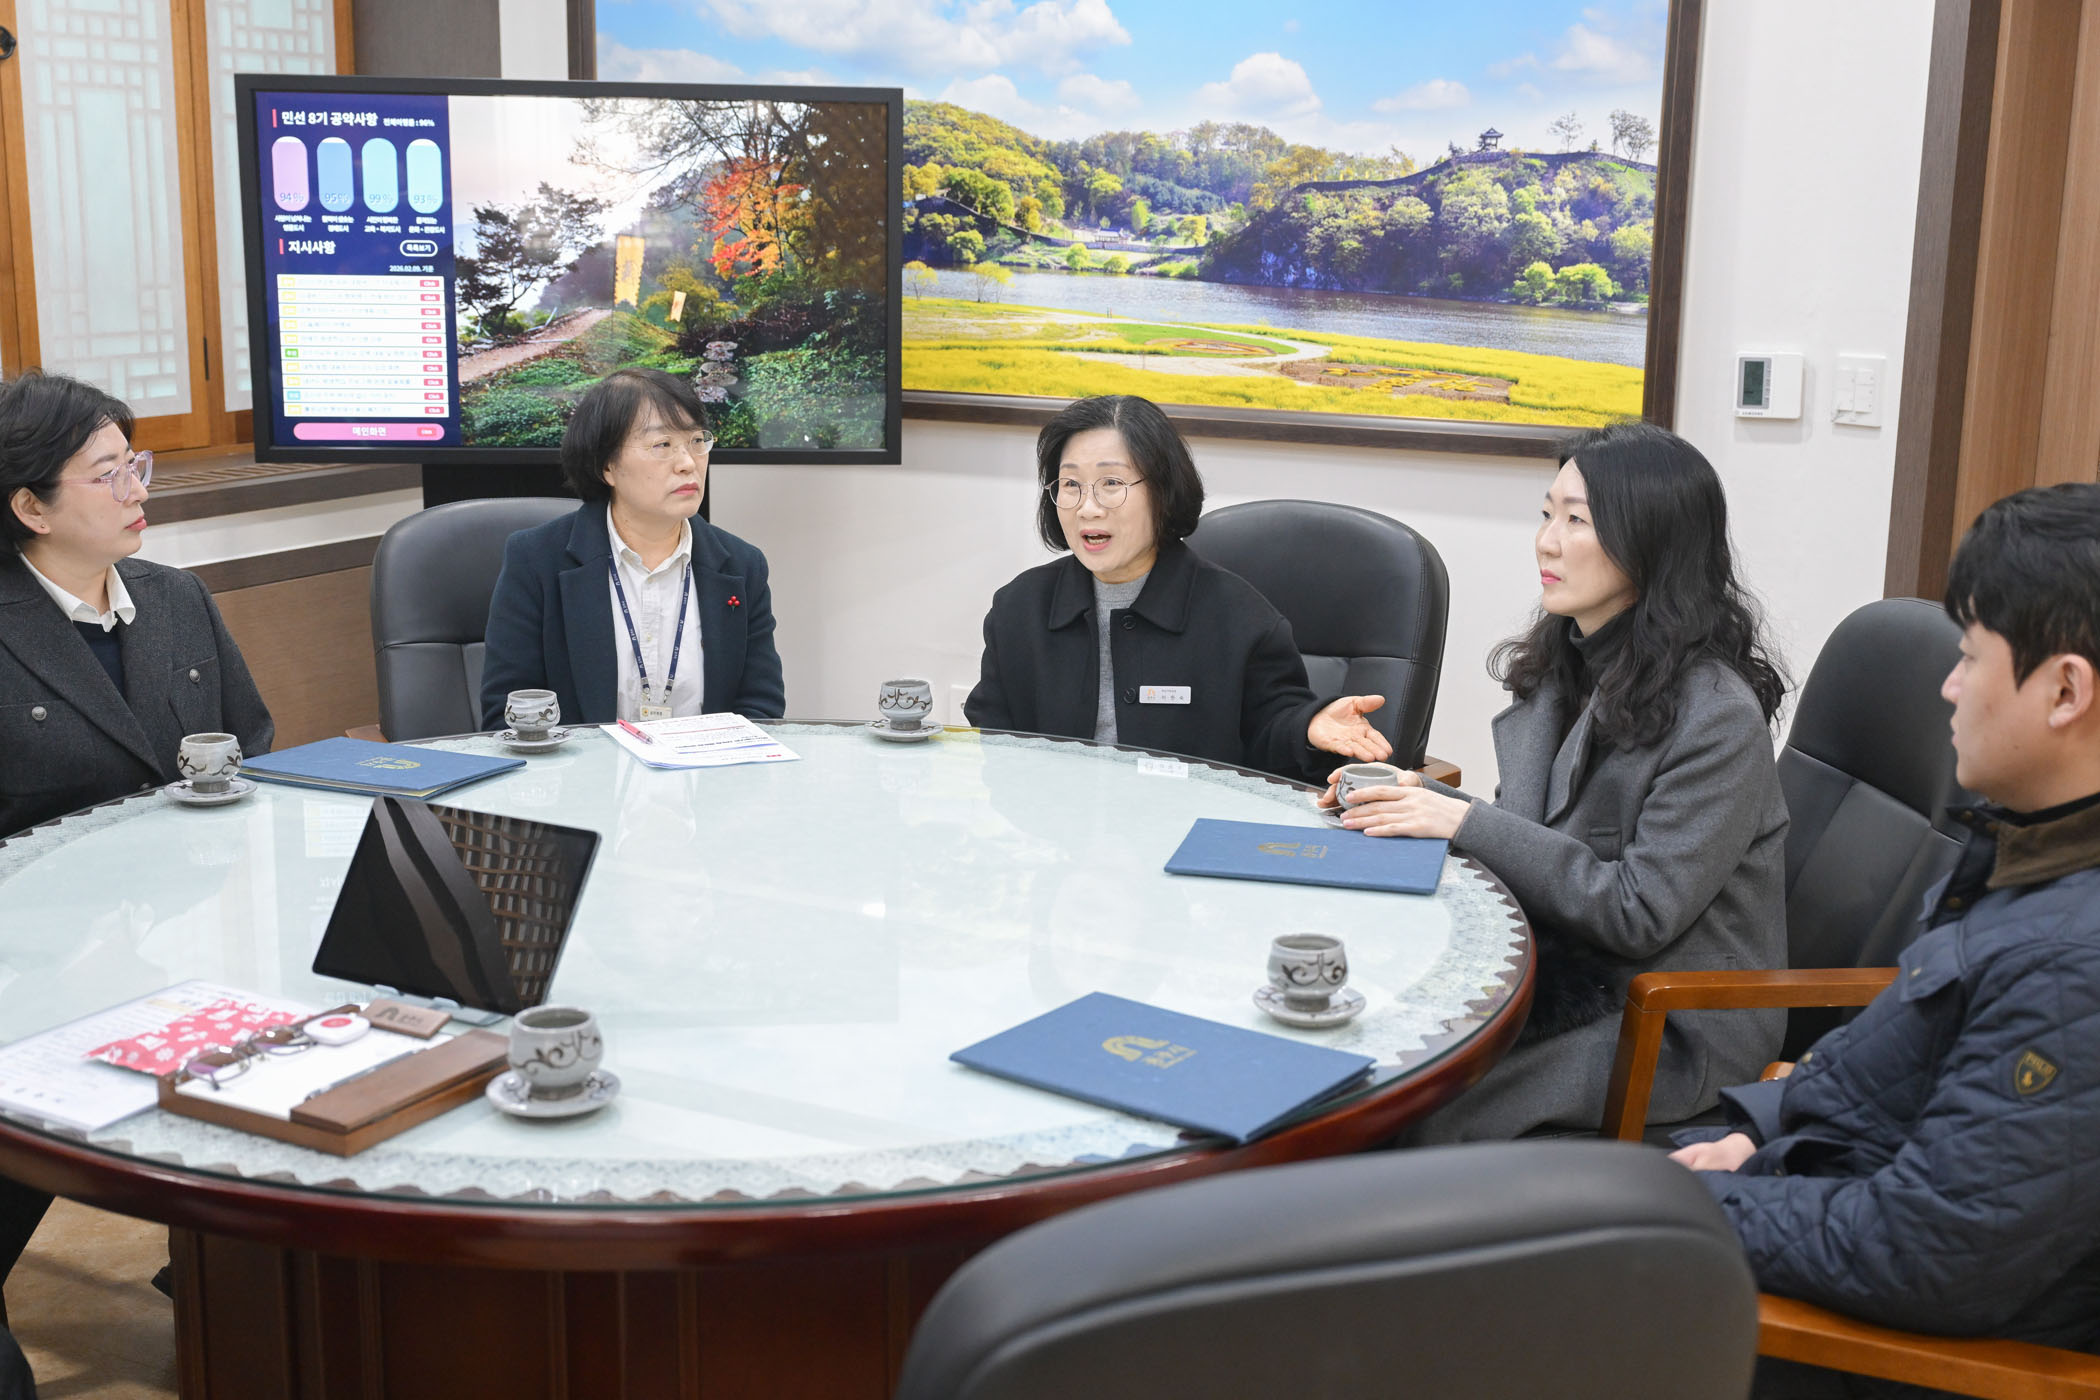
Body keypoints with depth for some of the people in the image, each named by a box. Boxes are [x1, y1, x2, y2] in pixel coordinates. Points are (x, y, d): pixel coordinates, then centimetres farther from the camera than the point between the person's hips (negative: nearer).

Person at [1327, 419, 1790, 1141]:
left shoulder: (1716, 714, -19)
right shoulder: (1563, 666, 6)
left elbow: (1640, 913, -21)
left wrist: (1468, 823, -21)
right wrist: (1423, 798, -5)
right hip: (1563, 972, 7)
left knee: (1426, 1113, -22)